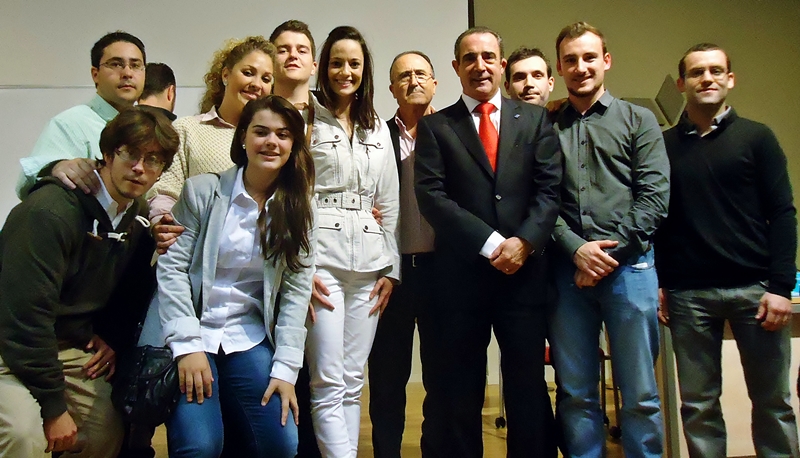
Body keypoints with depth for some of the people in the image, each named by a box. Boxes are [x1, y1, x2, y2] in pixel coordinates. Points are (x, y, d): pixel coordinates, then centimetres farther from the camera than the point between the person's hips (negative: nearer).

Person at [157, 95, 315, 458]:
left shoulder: (298, 208, 3)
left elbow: (297, 289, -2)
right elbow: (171, 268, -8)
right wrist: (187, 345, -15)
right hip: (190, 333, -3)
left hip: (250, 339, 3)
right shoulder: (202, 191, -6)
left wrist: (285, 367, -8)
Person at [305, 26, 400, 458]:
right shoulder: (306, 121, 2)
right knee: (329, 383, -6)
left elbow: (389, 202, 15)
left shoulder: (378, 129, 15)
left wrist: (391, 268, 9)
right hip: (321, 260, -4)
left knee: (353, 380, 9)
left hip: (368, 265, 4)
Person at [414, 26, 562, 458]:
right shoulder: (434, 126, 7)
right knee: (458, 391, 8)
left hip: (524, 270, 1)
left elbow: (550, 188, 3)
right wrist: (490, 243, -14)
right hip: (460, 273, -1)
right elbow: (431, 195, -5)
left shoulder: (535, 119, 12)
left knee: (528, 385, 9)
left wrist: (524, 241, -12)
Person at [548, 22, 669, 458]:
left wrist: (611, 251, -9)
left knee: (639, 395, 4)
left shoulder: (638, 120, 10)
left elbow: (654, 196, 0)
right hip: (567, 269, 1)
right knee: (575, 393, 8)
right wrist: (576, 249, -10)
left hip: (628, 265, -1)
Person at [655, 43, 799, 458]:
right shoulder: (664, 144, 8)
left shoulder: (756, 137, 6)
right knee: (698, 403, 6)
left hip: (754, 287, 0)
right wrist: (657, 285, 2)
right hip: (687, 293, 1)